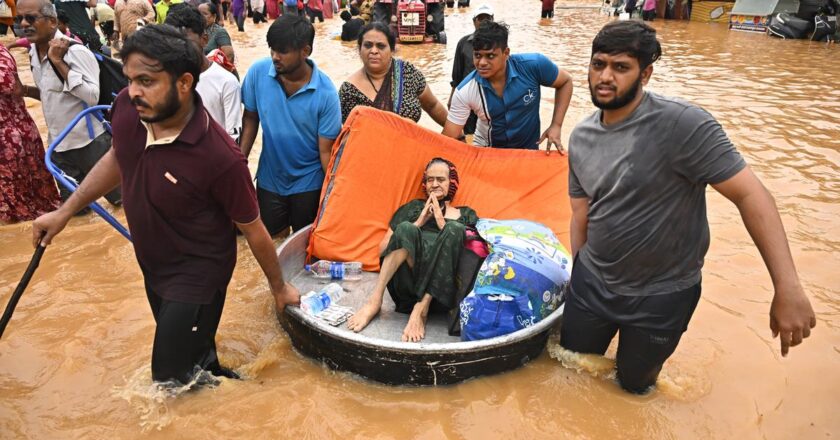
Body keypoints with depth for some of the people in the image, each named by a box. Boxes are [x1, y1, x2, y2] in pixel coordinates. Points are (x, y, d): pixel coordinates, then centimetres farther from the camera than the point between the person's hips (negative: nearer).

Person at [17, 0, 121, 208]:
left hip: (89, 142, -8)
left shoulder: (75, 51, -19)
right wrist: (24, 90, 0)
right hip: (59, 144, 8)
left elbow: (92, 97, -29)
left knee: (118, 195, 9)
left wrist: (58, 61, -27)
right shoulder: (33, 52, 6)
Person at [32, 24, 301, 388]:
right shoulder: (126, 108, -15)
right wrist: (65, 211, 11)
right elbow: (116, 158, 8)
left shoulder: (220, 158, -33)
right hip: (152, 266, 7)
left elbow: (253, 230, -18)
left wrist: (279, 287, -5)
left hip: (196, 276, -6)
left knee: (171, 380, 2)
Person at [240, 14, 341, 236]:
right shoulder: (258, 72, -14)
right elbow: (250, 118, 0)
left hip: (309, 182, -2)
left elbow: (326, 150, -15)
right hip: (269, 177, 2)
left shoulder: (325, 93, -21)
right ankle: (283, 224, 47)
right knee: (269, 235, 18)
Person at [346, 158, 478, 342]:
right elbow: (383, 249, 12)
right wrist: (419, 223, 1)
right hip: (407, 283, 0)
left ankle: (421, 309, -30)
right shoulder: (413, 208, 21)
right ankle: (375, 299, -28)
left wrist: (441, 222, -3)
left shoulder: (466, 215, 21)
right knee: (405, 228, -26)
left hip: (443, 288, 0)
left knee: (454, 229, -25)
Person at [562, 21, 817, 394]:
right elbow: (581, 215, 5)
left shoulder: (683, 125, -22)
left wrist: (788, 288, -28)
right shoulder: (581, 137, -2)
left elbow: (751, 195, -24)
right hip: (591, 284, 5)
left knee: (634, 383, 15)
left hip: (660, 297, -4)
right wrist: (578, 279, 11)